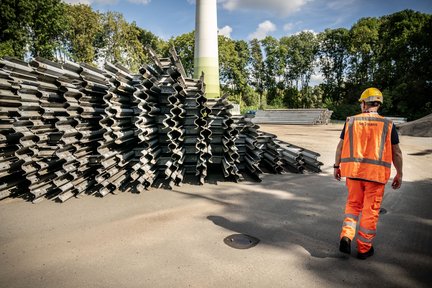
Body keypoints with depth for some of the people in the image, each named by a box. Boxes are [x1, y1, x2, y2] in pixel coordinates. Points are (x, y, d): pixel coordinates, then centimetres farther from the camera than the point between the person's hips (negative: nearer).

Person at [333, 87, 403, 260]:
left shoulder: (351, 121, 2)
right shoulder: (388, 125, 0)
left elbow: (340, 146, 5)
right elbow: (396, 153, 3)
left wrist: (337, 166, 15)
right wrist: (399, 174, 13)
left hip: (353, 170, 1)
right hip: (376, 173, -1)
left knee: (353, 204, 19)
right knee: (370, 210, 9)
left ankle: (346, 237, 4)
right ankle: (364, 248, 19)